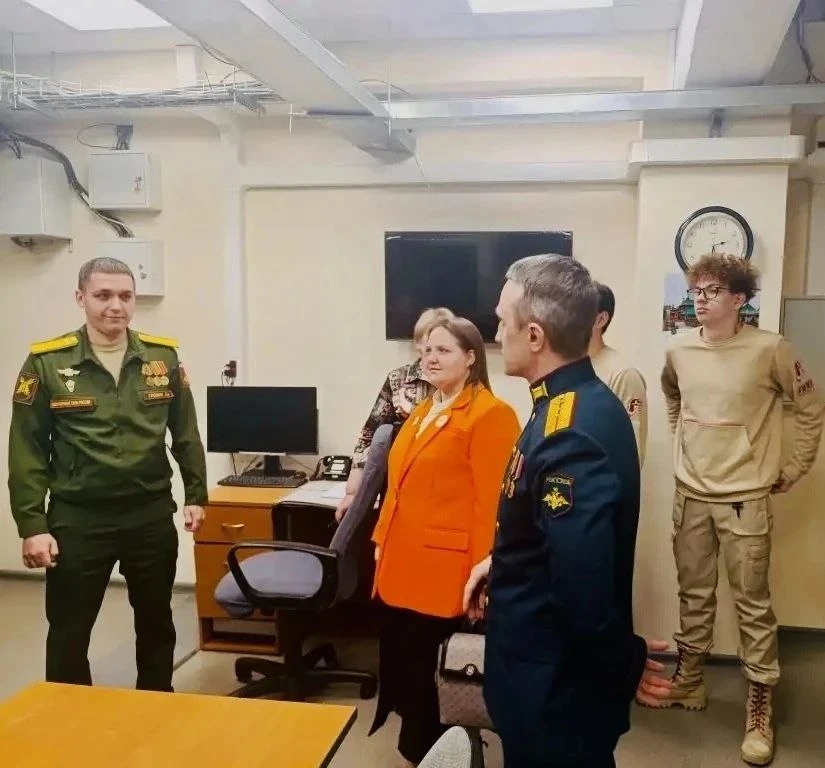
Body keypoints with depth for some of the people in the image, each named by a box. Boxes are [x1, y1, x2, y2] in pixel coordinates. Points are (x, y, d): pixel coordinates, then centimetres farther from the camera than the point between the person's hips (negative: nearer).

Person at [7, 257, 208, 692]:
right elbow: (27, 451, -6)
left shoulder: (163, 358, 1)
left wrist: (196, 495, 7)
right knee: (68, 632, 9)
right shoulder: (47, 363, -7)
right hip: (77, 520, -2)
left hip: (152, 515, 3)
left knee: (156, 623, 17)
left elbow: (186, 433, 9)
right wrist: (32, 525, -9)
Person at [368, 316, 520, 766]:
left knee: (415, 664, 3)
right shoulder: (424, 411, 17)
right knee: (397, 661, 13)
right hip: (402, 559, 8)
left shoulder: (490, 414, -12)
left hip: (441, 567, -8)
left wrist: (481, 572, -16)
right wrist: (383, 539, 19)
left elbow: (492, 500, -15)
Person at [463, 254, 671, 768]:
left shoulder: (568, 435, -30)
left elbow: (585, 581, -31)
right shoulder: (585, 403, 3)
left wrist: (625, 666, -16)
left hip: (556, 686, -9)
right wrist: (500, 562, 8)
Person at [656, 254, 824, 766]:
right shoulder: (679, 352, 0)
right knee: (694, 594, 16)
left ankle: (760, 707, 14)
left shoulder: (770, 350, -12)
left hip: (745, 499, -4)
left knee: (753, 603, 2)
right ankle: (689, 680, 32)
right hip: (691, 496, 4)